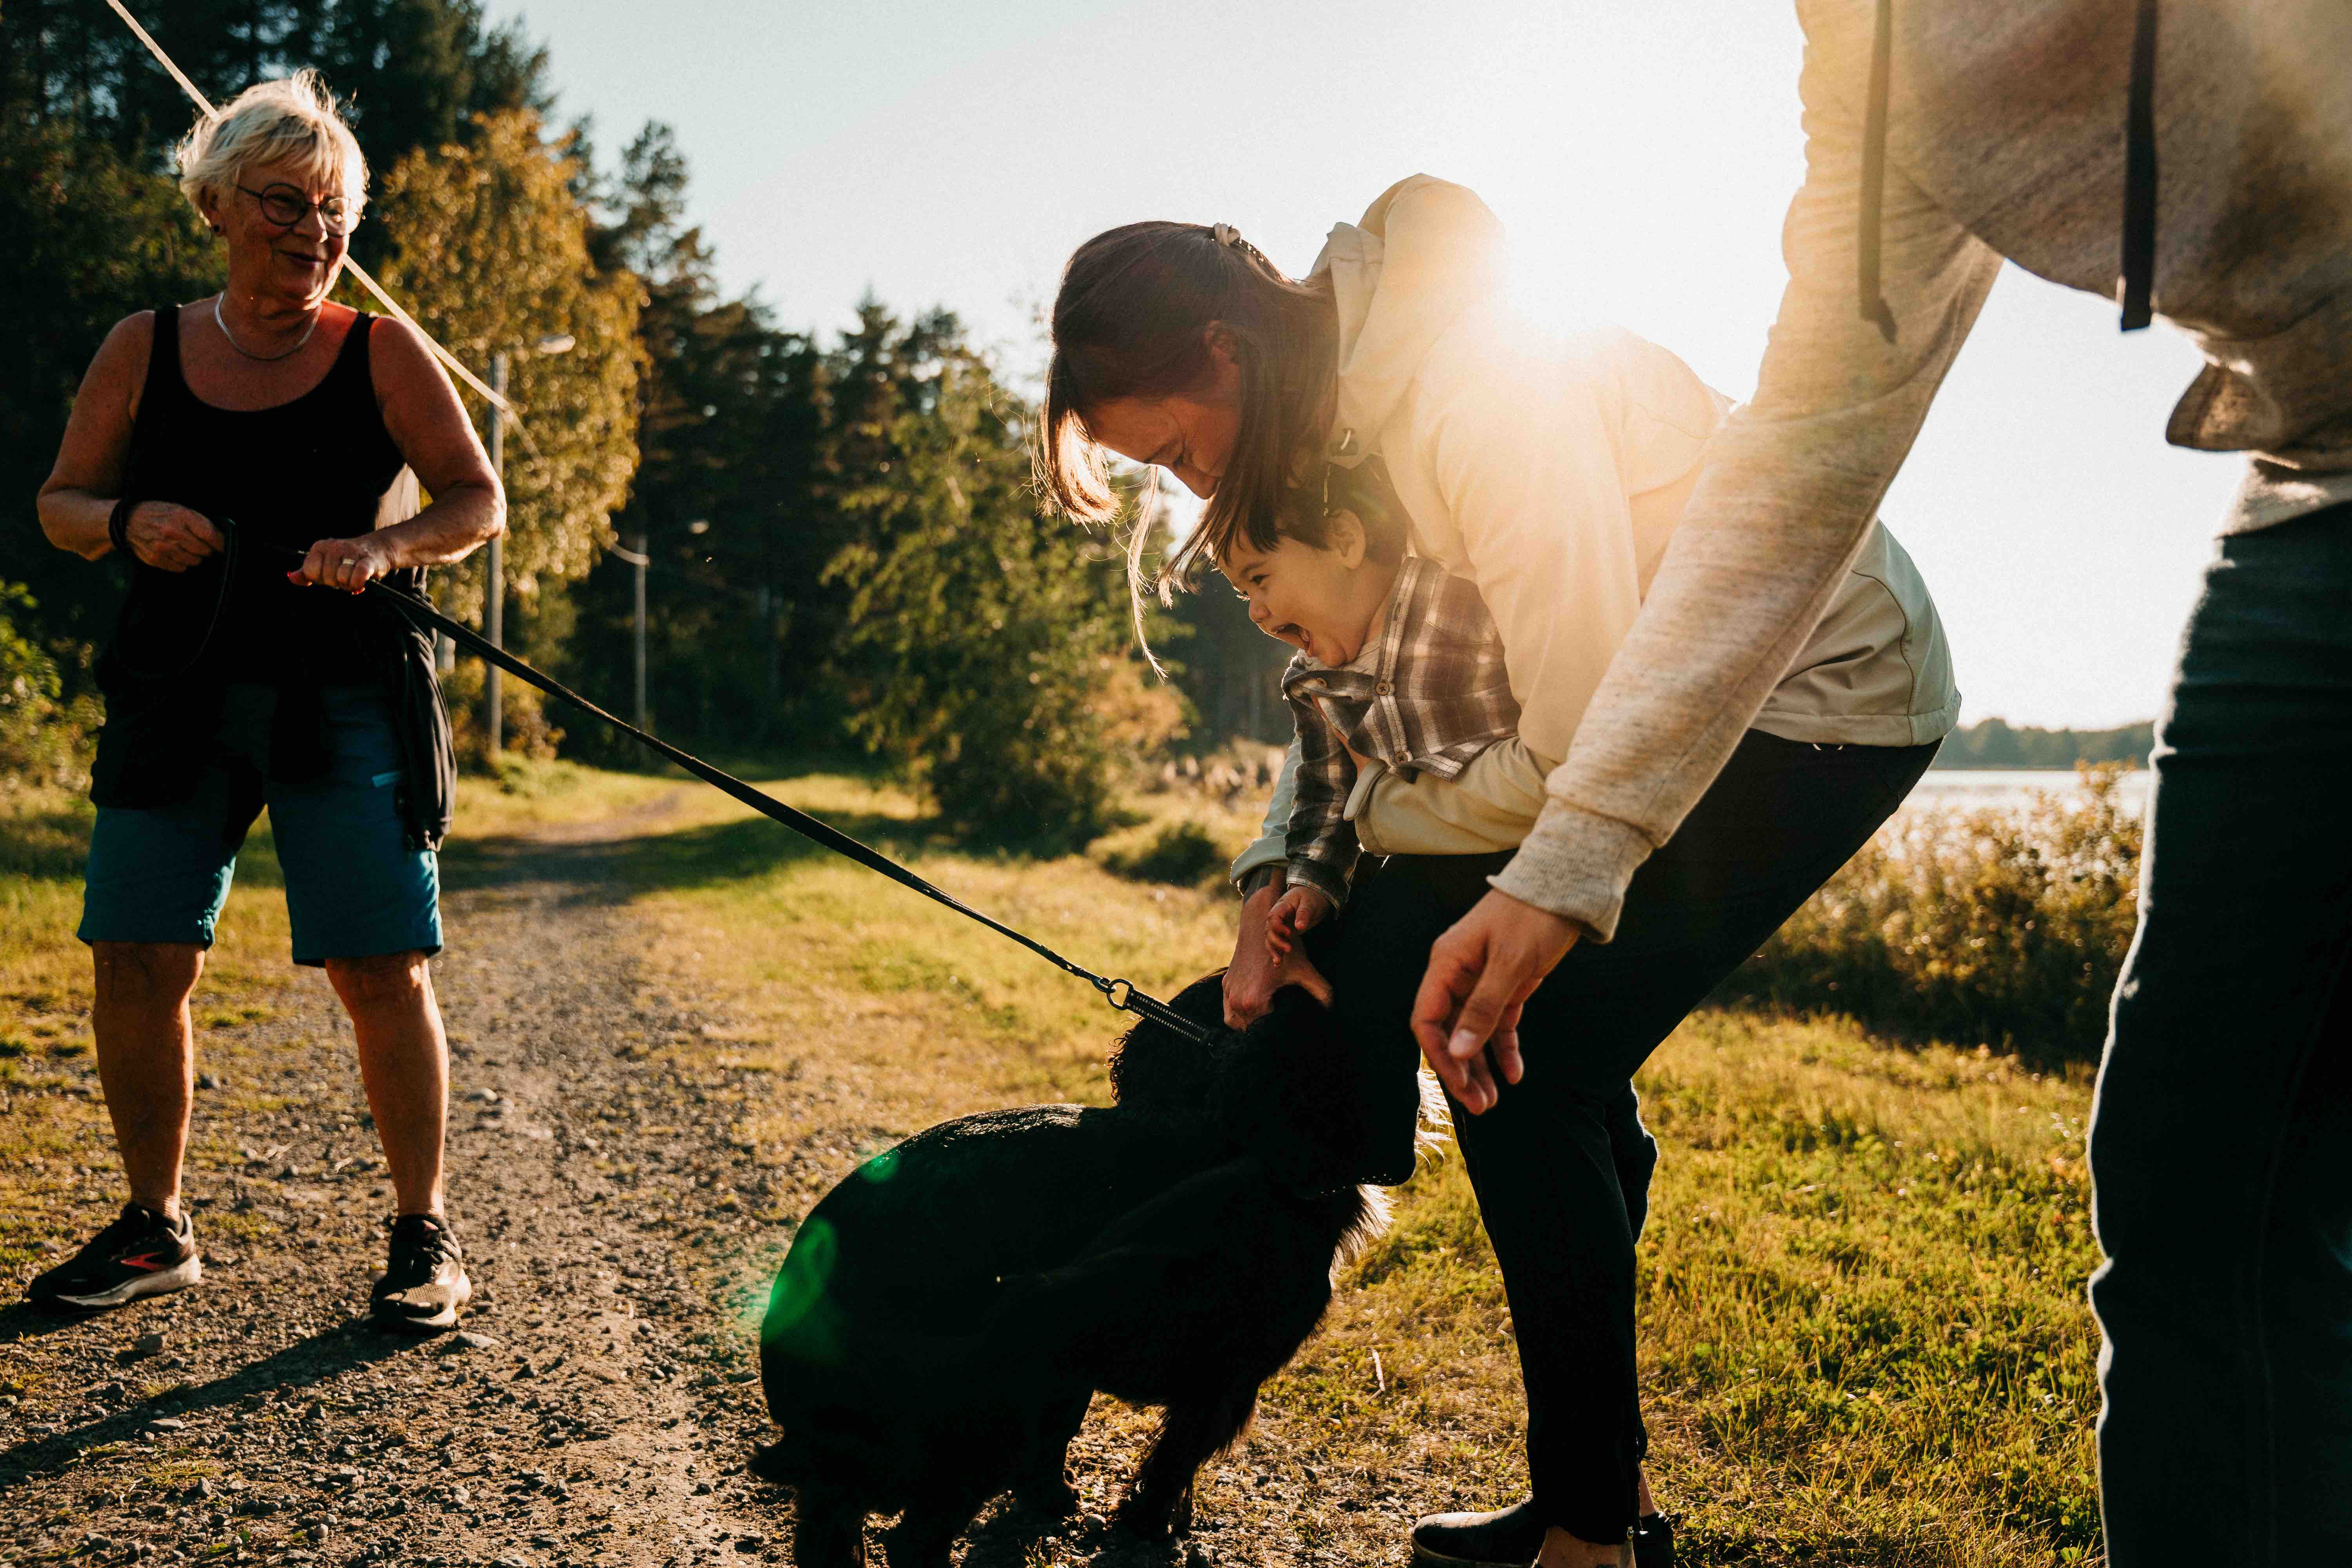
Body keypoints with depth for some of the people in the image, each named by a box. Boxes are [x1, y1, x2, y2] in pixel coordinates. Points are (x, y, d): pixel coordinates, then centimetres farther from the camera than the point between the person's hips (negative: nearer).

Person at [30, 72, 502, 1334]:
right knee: (137, 962, 1)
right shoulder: (144, 350, 10)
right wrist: (128, 523, -10)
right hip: (177, 698, 3)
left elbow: (480, 501, 3)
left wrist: (386, 544, -17)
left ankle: (426, 1241, 6)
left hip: (344, 699, -2)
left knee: (383, 972, -7)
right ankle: (154, 1232, 19)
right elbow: (59, 504, 13)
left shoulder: (381, 354, 4)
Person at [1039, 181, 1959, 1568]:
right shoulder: (1345, 402, -3)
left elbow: (1584, 754, -29)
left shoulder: (1483, 397, -31)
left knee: (1529, 1068, -13)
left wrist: (1362, 827, -13)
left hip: (1834, 688, -9)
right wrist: (1275, 883, -9)